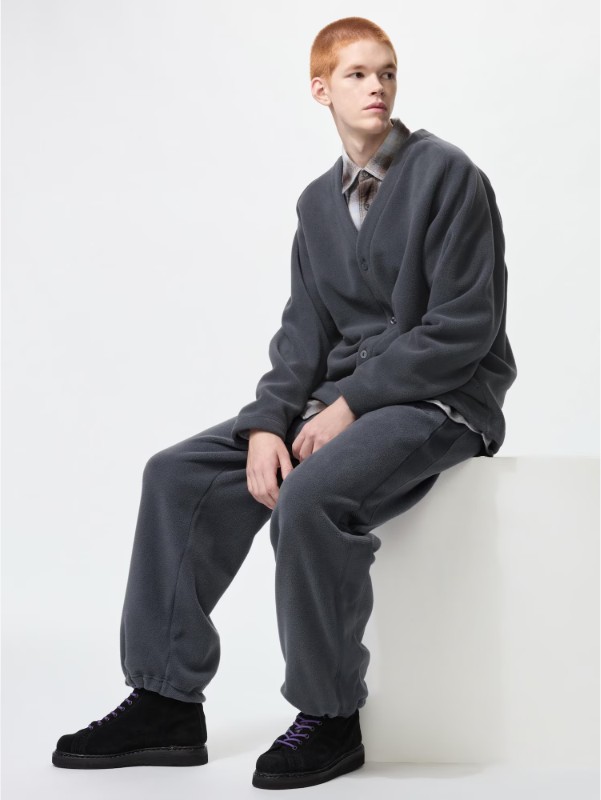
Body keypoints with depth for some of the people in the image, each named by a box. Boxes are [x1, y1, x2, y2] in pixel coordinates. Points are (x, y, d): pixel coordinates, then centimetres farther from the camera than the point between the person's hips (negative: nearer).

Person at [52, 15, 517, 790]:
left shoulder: (446, 174, -9)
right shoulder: (319, 201, 12)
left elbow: (463, 328, -15)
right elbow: (304, 331, 8)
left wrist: (350, 404, -17)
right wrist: (266, 422, -9)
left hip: (445, 400, -7)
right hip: (344, 398, 7)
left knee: (309, 495, -33)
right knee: (177, 473, -6)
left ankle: (330, 718, -13)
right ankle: (167, 699, -1)